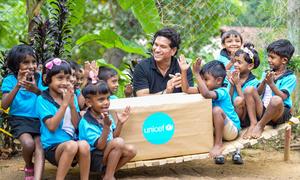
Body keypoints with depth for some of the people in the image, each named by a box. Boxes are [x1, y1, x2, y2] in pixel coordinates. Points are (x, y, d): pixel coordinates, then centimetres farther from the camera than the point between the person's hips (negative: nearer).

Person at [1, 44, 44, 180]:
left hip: (38, 118, 2)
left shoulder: (38, 78, 4)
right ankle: (29, 167, 5)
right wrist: (17, 86, -22)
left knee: (40, 146, -20)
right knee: (28, 143, -26)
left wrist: (36, 91, -23)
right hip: (19, 118, -2)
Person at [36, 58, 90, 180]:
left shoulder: (71, 97, 8)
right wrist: (64, 103, -17)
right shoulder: (42, 100, -4)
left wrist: (72, 104, -9)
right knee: (72, 145, -35)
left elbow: (77, 125, 4)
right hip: (52, 147, -4)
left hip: (72, 142, 4)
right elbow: (52, 126, -15)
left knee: (84, 145, -30)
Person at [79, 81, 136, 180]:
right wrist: (106, 126, -36)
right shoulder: (86, 123, -22)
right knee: (119, 142, -27)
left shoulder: (105, 116, 1)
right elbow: (100, 145, -27)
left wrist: (120, 123, -2)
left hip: (105, 156, 8)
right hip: (92, 160, -8)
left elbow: (114, 137, 12)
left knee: (131, 150, -8)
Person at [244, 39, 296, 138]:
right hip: (262, 110, 5)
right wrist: (264, 82, -14)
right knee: (249, 90, -16)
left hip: (280, 113, -5)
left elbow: (282, 97, -16)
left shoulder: (290, 78, -3)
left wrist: (271, 83, -24)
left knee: (276, 100, -40)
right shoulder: (267, 74, 13)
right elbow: (258, 93, 3)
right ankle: (253, 124, -19)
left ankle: (260, 125, -15)